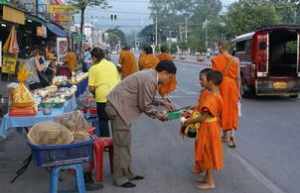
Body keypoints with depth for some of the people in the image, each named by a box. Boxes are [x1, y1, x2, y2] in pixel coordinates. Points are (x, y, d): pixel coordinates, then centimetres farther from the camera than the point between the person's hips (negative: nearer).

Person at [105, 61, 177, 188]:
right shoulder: (149, 80, -22)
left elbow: (146, 99, 19)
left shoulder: (150, 75, 9)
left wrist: (163, 103, 15)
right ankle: (120, 178, 6)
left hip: (122, 107, 11)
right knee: (121, 144, -3)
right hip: (118, 108, -11)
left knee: (126, 143, 16)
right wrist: (158, 115, -2)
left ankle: (127, 174, 26)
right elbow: (144, 106, -16)